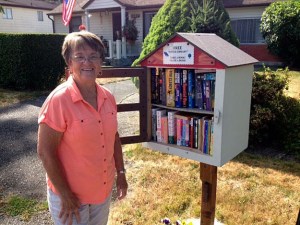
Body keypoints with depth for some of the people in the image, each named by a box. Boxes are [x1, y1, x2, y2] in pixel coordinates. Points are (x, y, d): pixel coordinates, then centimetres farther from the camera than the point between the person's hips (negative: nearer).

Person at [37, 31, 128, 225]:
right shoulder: (59, 100, -21)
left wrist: (121, 173, 8)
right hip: (71, 195, -5)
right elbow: (45, 152, -19)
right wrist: (65, 195, -16)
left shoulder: (108, 97, -4)